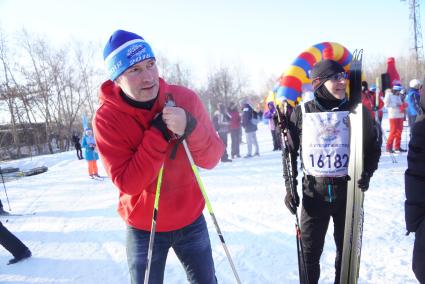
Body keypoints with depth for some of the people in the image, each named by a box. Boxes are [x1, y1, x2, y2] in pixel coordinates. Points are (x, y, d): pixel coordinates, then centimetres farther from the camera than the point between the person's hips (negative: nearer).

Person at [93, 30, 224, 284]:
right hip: (143, 227, -1)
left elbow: (212, 159, -13)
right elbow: (128, 183, -22)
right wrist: (158, 133, -30)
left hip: (190, 220, 2)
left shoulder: (185, 98, -14)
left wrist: (190, 128, -33)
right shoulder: (106, 118, -18)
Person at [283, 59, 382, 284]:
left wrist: (367, 173, -9)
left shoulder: (356, 110, -2)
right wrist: (289, 187, -1)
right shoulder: (302, 112, -4)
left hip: (349, 191, 1)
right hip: (314, 192, -1)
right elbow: (290, 151, 4)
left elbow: (373, 146, 9)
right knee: (309, 253, 9)